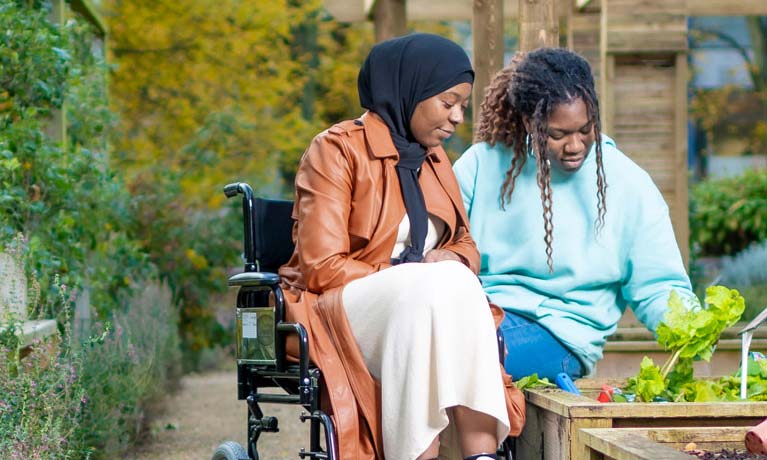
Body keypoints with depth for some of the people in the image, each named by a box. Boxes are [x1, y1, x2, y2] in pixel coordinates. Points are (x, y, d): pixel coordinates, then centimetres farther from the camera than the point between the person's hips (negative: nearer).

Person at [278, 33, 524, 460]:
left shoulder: (433, 158, 17)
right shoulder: (339, 150, -4)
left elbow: (466, 245, 18)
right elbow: (322, 267, -11)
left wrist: (453, 260, -7)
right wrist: (420, 281, -16)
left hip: (423, 310, 5)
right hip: (339, 310, -5)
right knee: (440, 286, -34)